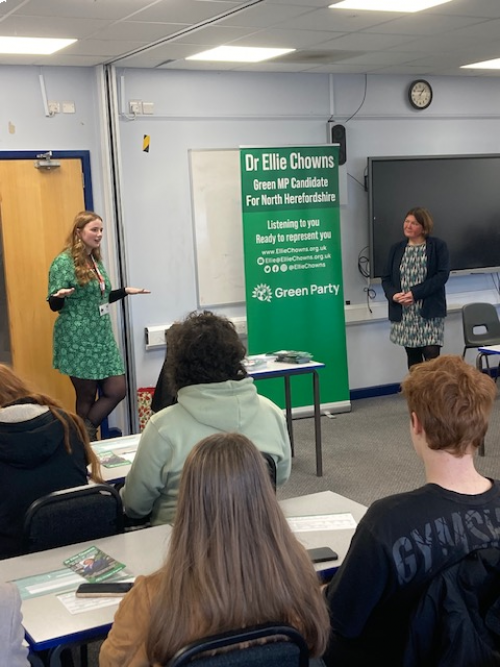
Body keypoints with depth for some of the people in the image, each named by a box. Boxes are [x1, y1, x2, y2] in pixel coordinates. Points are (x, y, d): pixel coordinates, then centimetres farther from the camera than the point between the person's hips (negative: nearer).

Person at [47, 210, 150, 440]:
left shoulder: (96, 260, 11)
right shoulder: (63, 262, -11)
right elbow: (54, 305, -13)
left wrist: (126, 291, 19)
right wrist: (60, 295, -35)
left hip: (102, 337, 7)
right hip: (78, 340, -7)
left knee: (117, 390, 3)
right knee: (87, 396, 1)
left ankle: (86, 434, 17)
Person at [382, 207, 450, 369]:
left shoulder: (438, 246, -1)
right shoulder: (396, 249, 10)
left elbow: (442, 275, -10)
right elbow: (386, 278, 9)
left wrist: (415, 293, -18)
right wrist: (394, 295, -13)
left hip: (430, 311, -4)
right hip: (403, 313, 4)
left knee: (432, 355, -10)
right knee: (413, 356, 9)